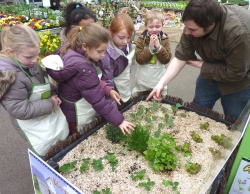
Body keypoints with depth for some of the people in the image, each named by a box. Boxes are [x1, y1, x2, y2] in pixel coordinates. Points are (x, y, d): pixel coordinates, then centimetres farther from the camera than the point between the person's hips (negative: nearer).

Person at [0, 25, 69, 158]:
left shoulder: (29, 63, -7)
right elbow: (20, 110, -29)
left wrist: (53, 93, -7)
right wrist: (50, 103, -23)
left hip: (52, 115, 8)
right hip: (36, 128, -8)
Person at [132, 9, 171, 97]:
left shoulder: (165, 39, -5)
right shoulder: (141, 39, -8)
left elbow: (166, 59, -12)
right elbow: (139, 59, -17)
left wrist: (158, 46, -22)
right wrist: (150, 47, -25)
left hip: (159, 80, 1)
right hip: (142, 80, 0)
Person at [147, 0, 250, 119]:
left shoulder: (239, 32, -38)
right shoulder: (194, 23, -23)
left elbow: (236, 73, -29)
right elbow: (181, 57, -19)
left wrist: (202, 65, -22)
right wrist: (161, 83, -26)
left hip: (238, 80, -4)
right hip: (209, 73, 5)